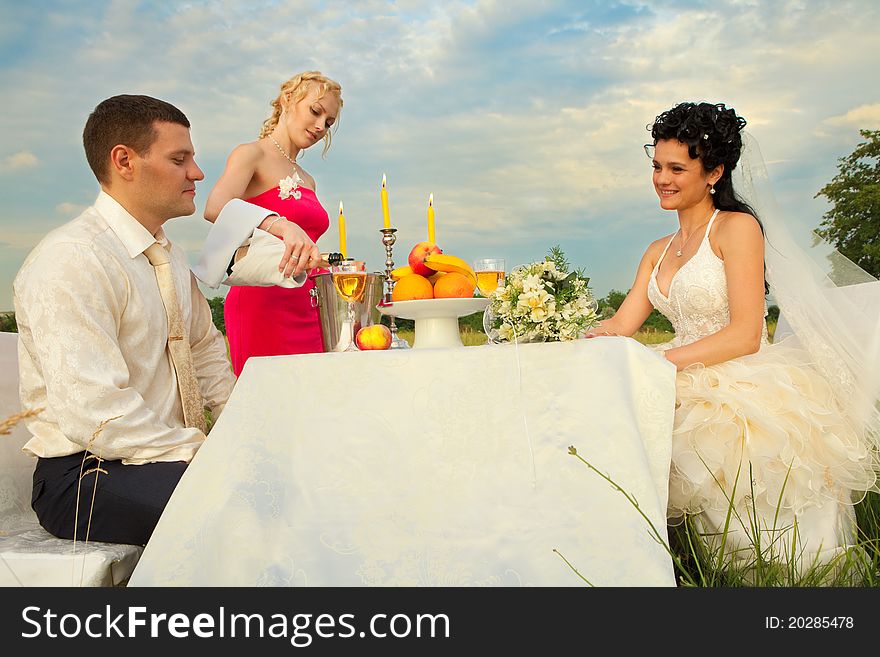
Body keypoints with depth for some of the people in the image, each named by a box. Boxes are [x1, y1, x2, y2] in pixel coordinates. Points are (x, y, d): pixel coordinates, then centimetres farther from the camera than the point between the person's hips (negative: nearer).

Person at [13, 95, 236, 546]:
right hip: (89, 477, -8)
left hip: (175, 451, 8)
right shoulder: (71, 260, -17)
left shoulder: (169, 256, 13)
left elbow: (205, 349, 21)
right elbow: (96, 415, -24)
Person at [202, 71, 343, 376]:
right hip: (263, 302, -7)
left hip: (307, 311, 7)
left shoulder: (306, 181, 23)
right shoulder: (251, 154, 1)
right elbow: (215, 208, -19)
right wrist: (281, 225, -35)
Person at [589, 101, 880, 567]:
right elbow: (619, 327, 10)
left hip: (747, 393, -6)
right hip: (694, 390, 6)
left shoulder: (737, 227, -3)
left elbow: (745, 334, -13)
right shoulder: (658, 252, 20)